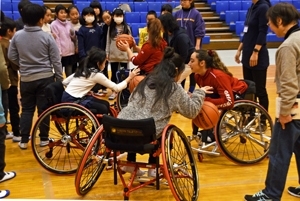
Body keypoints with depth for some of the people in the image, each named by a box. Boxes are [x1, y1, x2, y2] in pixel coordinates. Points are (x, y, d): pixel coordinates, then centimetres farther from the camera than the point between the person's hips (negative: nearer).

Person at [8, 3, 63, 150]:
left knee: (27, 109, 13)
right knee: (44, 109, 7)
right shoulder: (47, 37, -11)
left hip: (26, 78, 2)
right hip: (45, 78, -2)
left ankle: (24, 140, 14)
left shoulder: (17, 36, -4)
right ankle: (44, 138, 16)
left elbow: (11, 57, 5)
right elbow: (56, 60, -7)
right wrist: (60, 78, 3)